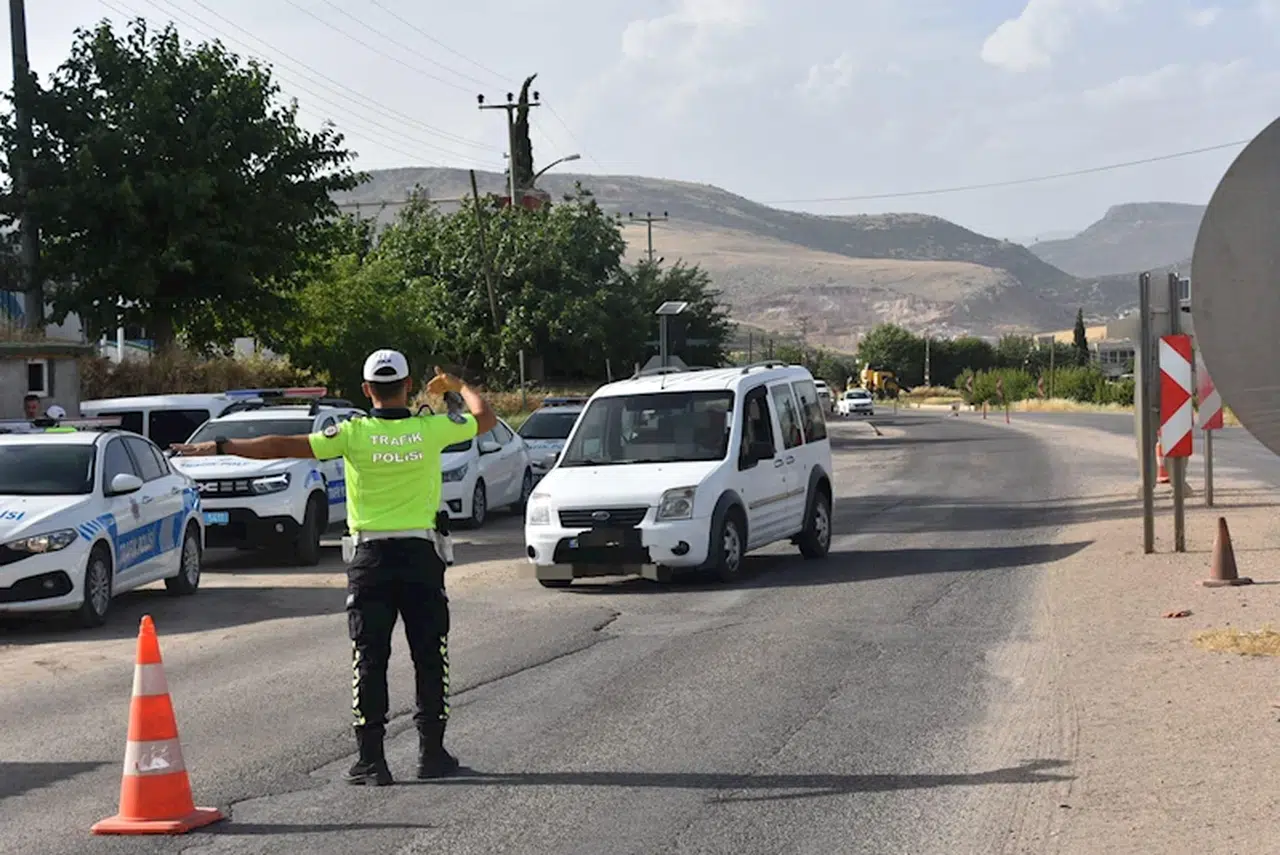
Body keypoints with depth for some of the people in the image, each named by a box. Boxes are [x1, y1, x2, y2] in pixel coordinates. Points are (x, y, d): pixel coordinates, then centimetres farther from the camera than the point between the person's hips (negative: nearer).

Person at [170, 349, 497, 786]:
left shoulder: (353, 434, -8)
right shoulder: (431, 429, -4)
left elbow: (283, 447, -9)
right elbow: (485, 419, 14)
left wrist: (218, 447, -2)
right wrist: (458, 386, 33)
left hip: (371, 556, -1)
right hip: (420, 553, 1)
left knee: (369, 657, 3)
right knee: (429, 655, 9)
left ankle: (371, 758, 1)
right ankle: (432, 751, 12)